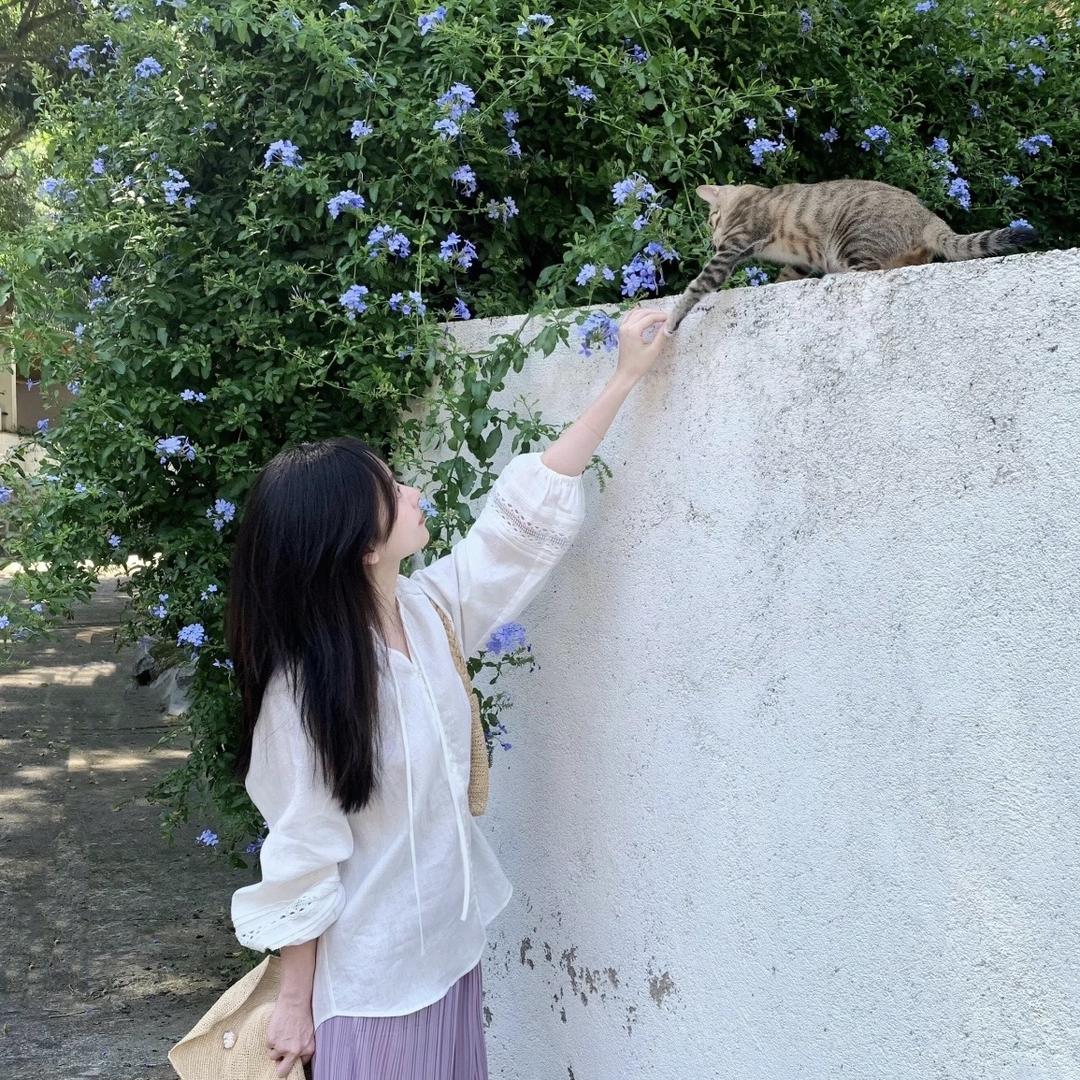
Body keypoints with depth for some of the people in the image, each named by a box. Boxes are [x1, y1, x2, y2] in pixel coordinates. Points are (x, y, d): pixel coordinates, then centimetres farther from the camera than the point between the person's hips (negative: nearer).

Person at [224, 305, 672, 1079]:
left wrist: (625, 377, 2)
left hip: (450, 942, 7)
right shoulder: (303, 688, -24)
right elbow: (302, 860, -17)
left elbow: (530, 513, 1)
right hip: (369, 974, -7)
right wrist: (295, 1003, -9)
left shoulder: (432, 609, -5)